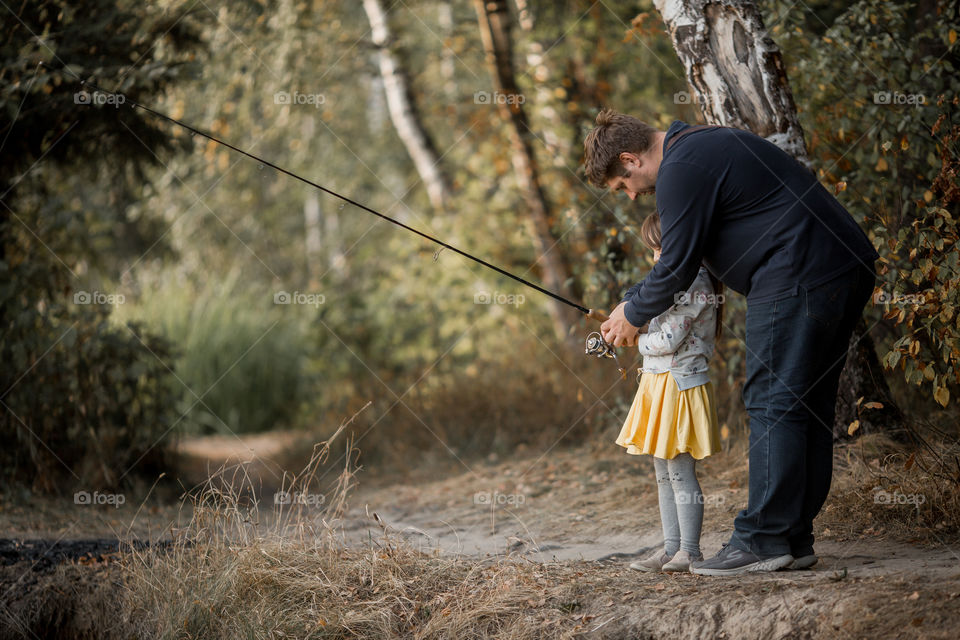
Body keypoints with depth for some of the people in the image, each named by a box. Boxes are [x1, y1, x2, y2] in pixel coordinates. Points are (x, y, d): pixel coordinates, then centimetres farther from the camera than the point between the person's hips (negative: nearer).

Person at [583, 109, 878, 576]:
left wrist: (633, 316, 7)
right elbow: (688, 254, 30)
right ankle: (795, 540, 14)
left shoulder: (682, 169, -11)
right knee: (809, 408, 10)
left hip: (796, 281, -11)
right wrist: (634, 306, 28)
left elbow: (677, 266, -9)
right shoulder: (704, 146, 24)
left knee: (773, 404, -8)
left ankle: (764, 541, -7)